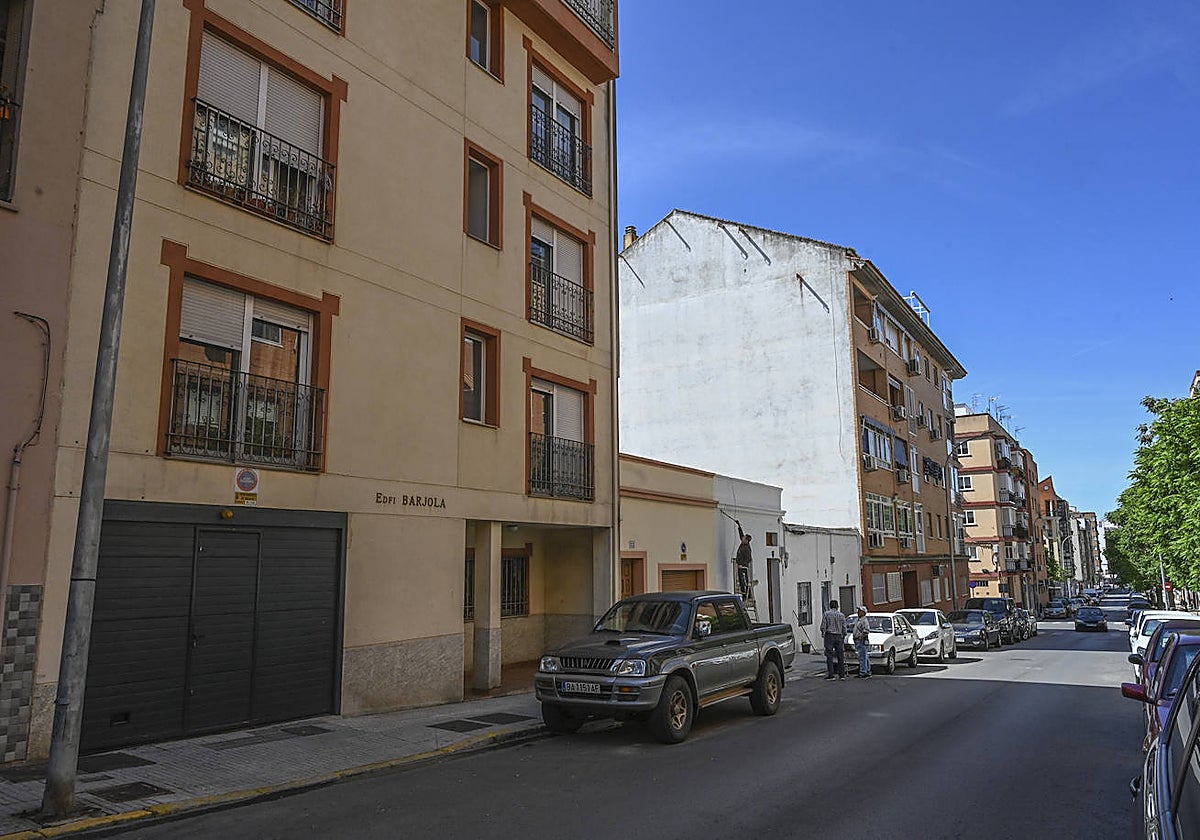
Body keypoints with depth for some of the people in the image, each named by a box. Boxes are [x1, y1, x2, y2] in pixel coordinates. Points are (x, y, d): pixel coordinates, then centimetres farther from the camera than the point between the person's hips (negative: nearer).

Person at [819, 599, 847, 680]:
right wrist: (843, 637, 19)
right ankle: (842, 674, 8)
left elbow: (823, 626, -5)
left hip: (829, 635, -3)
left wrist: (823, 634, 9)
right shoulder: (841, 615, 6)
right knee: (840, 655, 7)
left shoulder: (826, 614, -2)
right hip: (839, 636, 3)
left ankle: (831, 674, -8)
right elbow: (844, 628, 8)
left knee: (829, 655, -3)